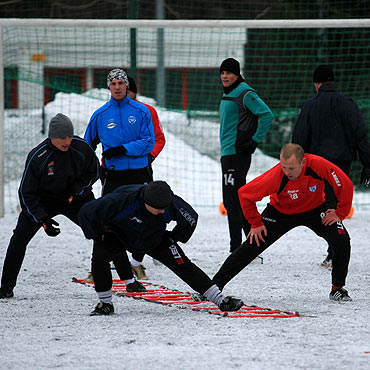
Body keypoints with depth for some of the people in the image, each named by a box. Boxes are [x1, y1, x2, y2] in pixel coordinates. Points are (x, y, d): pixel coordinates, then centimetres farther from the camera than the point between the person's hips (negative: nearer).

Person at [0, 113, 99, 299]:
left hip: (75, 198, 1)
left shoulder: (81, 147, -19)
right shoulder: (37, 157, -25)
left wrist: (75, 192, -15)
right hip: (42, 201, -1)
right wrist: (43, 220, -25)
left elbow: (93, 172, 1)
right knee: (19, 238, -13)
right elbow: (26, 193, -18)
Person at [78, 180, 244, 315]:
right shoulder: (122, 201, -41)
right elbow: (87, 213, -31)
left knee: (183, 265, -9)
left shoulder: (171, 204, -31)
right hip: (118, 235, -2)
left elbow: (191, 218, -8)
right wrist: (97, 236, -18)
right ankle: (105, 303, -8)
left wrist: (174, 237, -3)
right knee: (99, 258, -28)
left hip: (154, 239, 2)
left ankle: (221, 300, -5)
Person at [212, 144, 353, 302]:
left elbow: (345, 185, -21)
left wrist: (340, 213, -15)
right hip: (281, 211, -1)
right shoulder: (276, 176, -35)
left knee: (342, 239, -17)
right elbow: (245, 193, -22)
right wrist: (255, 223, -14)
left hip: (314, 209, 1)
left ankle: (337, 289, 2)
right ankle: (215, 284, 2)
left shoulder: (319, 165, -35)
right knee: (252, 246, -8)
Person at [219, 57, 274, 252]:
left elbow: (267, 115, -19)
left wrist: (256, 141, -17)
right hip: (227, 154, 10)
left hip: (237, 154, -10)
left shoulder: (245, 94, -12)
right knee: (238, 200, 13)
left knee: (232, 201, -10)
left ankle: (235, 249, -9)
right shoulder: (228, 95, 17)